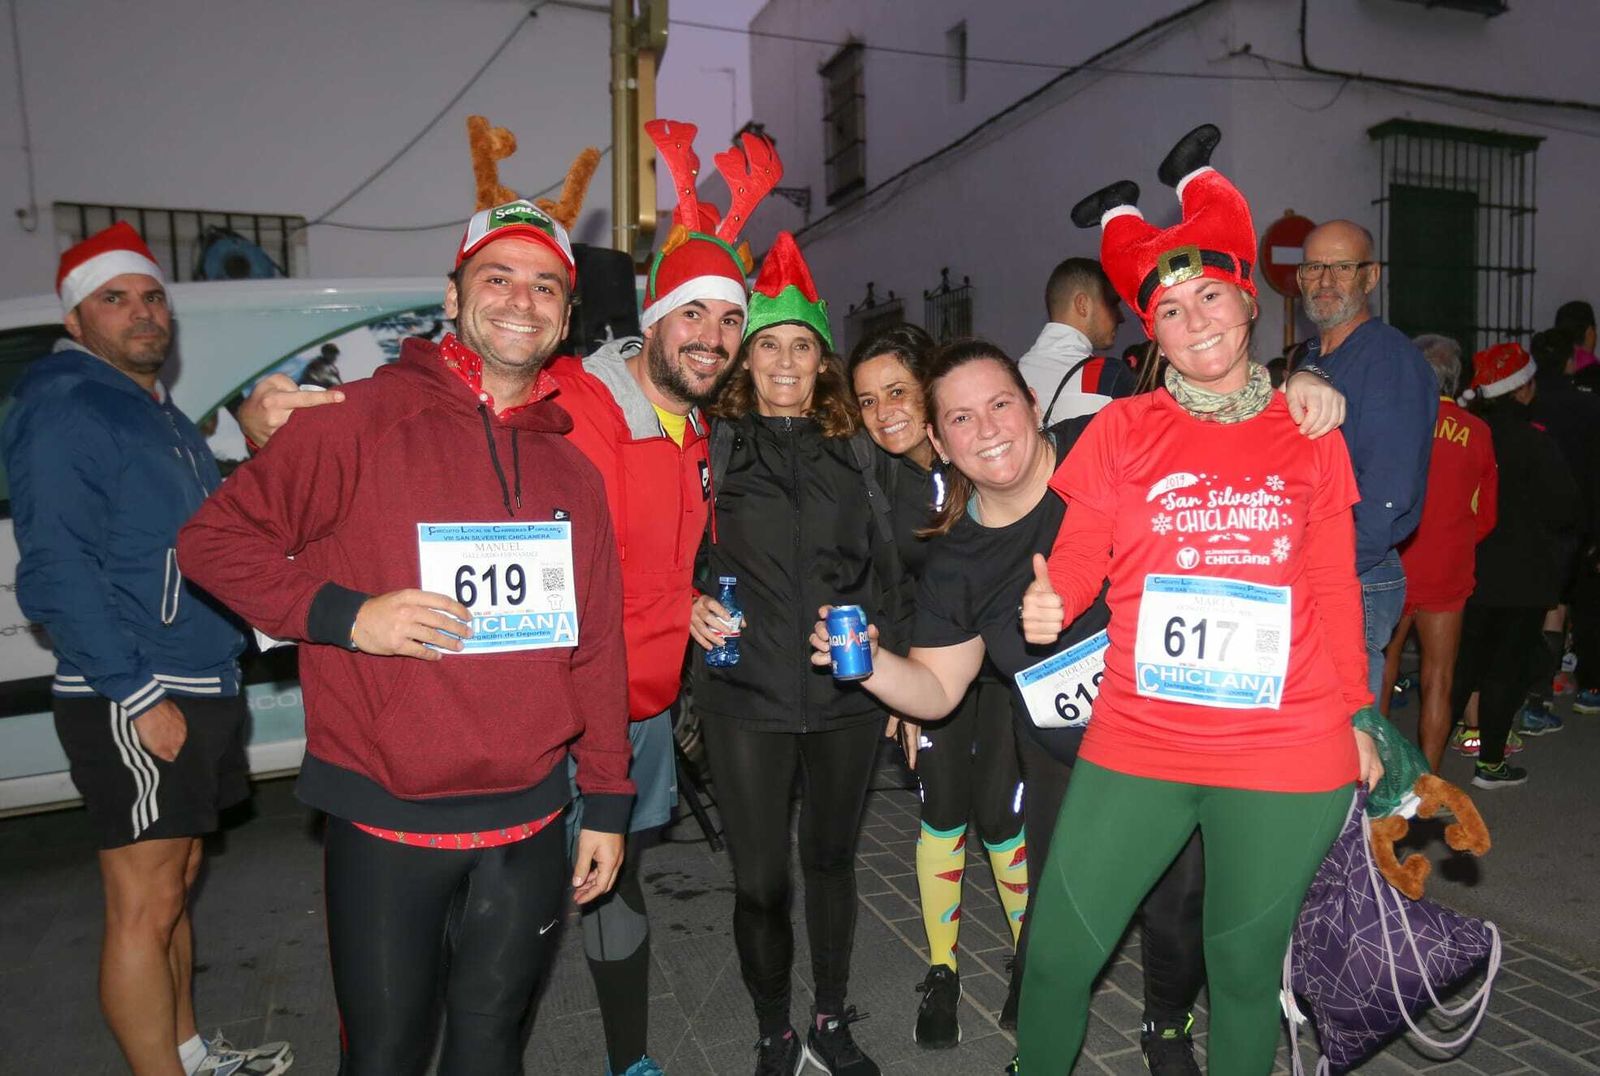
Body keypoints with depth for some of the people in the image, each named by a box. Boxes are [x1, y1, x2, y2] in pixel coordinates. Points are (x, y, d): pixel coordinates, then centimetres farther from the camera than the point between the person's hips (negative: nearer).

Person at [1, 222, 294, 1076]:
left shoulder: (159, 415, 17)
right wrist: (138, 696, -21)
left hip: (199, 689, 9)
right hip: (132, 705, -9)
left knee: (175, 882, 19)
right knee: (145, 907, 0)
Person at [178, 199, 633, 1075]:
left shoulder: (572, 470, 7)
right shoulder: (365, 421, -7)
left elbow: (596, 650, 8)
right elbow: (213, 539, -5)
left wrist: (607, 804, 8)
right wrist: (347, 615, -19)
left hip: (529, 826, 4)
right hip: (386, 827, -4)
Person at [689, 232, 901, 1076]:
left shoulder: (856, 453, 8)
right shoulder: (714, 446, 1)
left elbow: (883, 570, 13)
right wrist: (693, 605, -13)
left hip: (847, 693, 3)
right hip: (745, 694, -2)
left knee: (831, 859, 17)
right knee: (760, 880, 3)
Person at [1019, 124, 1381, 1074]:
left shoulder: (1309, 433, 7)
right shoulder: (1123, 430, 3)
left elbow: (1334, 589, 12)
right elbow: (1077, 560, 3)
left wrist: (1353, 714, 13)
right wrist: (1048, 605, -18)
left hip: (1286, 758, 1)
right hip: (1137, 746, 0)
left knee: (1246, 968, 12)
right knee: (1056, 957, 2)